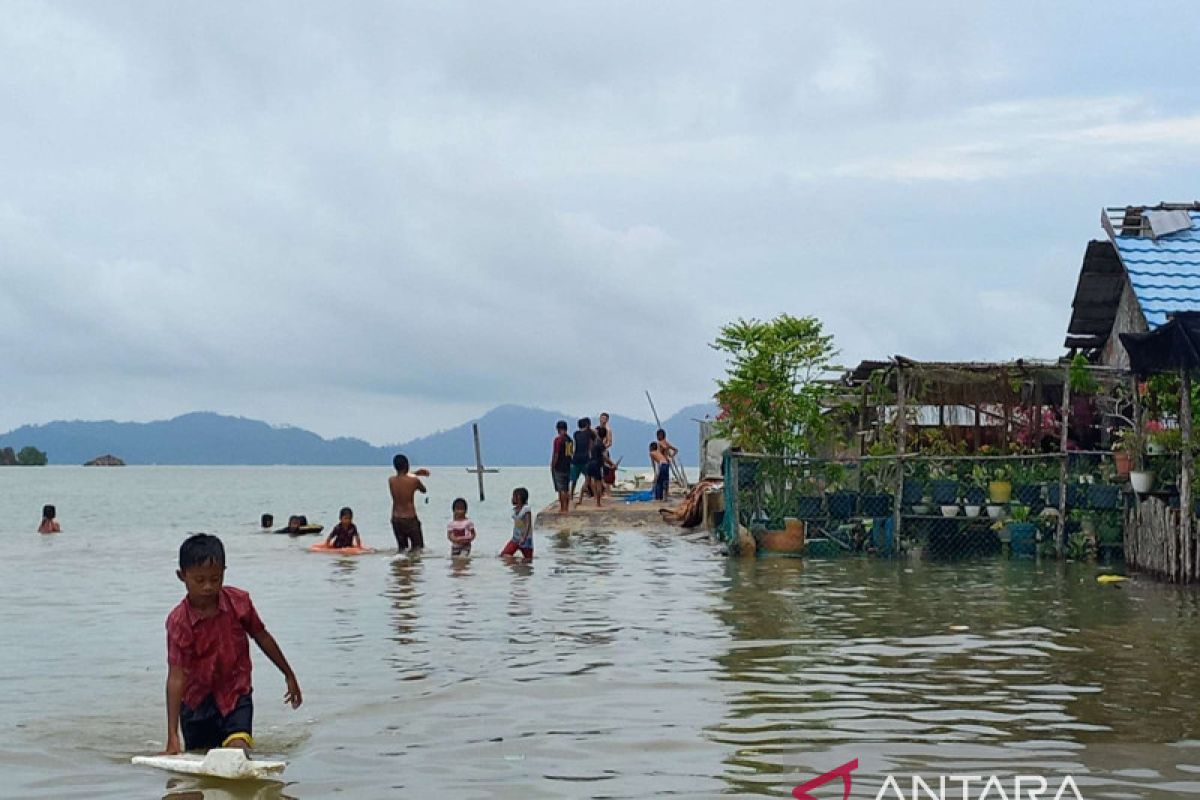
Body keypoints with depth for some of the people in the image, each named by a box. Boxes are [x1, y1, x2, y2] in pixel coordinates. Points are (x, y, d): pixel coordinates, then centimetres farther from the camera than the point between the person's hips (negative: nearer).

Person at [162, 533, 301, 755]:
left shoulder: (239, 602, -12)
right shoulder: (178, 621, -19)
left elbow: (261, 637, 6)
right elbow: (176, 677, -23)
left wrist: (289, 675, 16)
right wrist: (172, 737, -28)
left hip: (236, 695, 0)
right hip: (197, 701, 0)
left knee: (238, 750, -21)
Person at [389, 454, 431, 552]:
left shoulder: (391, 480, -1)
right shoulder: (414, 480, -13)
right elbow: (423, 490, 8)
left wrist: (416, 473, 19)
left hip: (396, 519, 4)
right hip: (410, 519, -4)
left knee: (401, 547, 14)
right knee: (417, 548, 4)